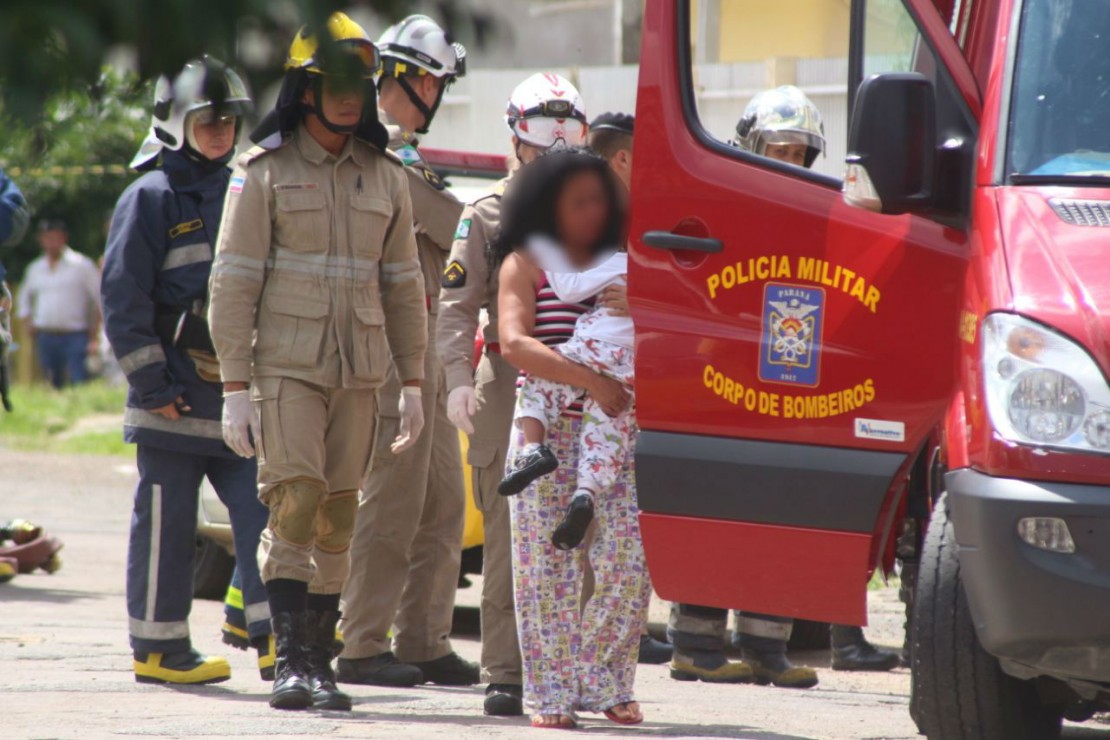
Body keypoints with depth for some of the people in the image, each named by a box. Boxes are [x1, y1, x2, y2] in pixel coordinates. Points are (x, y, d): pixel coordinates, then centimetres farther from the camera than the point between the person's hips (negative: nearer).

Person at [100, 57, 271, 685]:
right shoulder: (152, 198, -4)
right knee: (167, 524, 0)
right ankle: (159, 648, 6)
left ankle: (276, 636, -2)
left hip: (238, 391, 6)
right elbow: (124, 298, -8)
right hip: (176, 395, -6)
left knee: (264, 512, -3)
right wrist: (152, 386, -13)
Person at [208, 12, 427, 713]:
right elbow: (233, 282, -3)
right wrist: (235, 386, -9)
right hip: (286, 366, -4)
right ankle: (291, 660, -15)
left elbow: (403, 286, 17)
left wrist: (413, 384, 13)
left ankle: (320, 662, 9)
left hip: (359, 373, 4)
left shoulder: (385, 176, 12)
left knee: (337, 520, 4)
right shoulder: (264, 173, -1)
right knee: (295, 505, -15)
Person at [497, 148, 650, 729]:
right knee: (549, 569, -2)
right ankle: (552, 696, 6)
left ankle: (603, 684, 8)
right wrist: (590, 380, -24)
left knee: (627, 564, -5)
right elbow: (515, 343, -14)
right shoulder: (526, 265, 1)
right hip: (548, 435, -3)